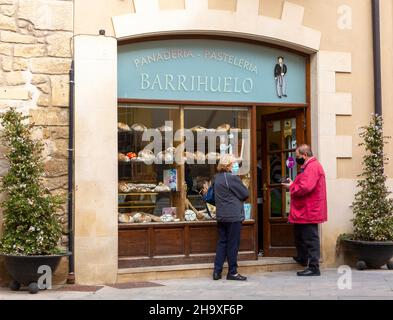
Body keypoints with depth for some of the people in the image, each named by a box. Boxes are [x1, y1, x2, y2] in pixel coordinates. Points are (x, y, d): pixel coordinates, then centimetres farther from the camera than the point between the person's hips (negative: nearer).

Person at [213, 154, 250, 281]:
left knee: (222, 242, 12)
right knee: (233, 244, 0)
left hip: (221, 216, 8)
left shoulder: (218, 177, 10)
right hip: (233, 216, -8)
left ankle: (217, 271, 11)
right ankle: (232, 272, 7)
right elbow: (245, 194, -10)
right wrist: (239, 199, 9)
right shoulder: (232, 178, -15)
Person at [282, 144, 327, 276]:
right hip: (304, 211, 11)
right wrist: (293, 184, 5)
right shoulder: (309, 166, 17)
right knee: (300, 236, 25)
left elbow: (305, 188, -28)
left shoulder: (312, 167, -18)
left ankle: (314, 267, -1)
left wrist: (291, 187, -13)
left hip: (308, 211, -11)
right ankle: (303, 258, 42)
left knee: (310, 239, -6)